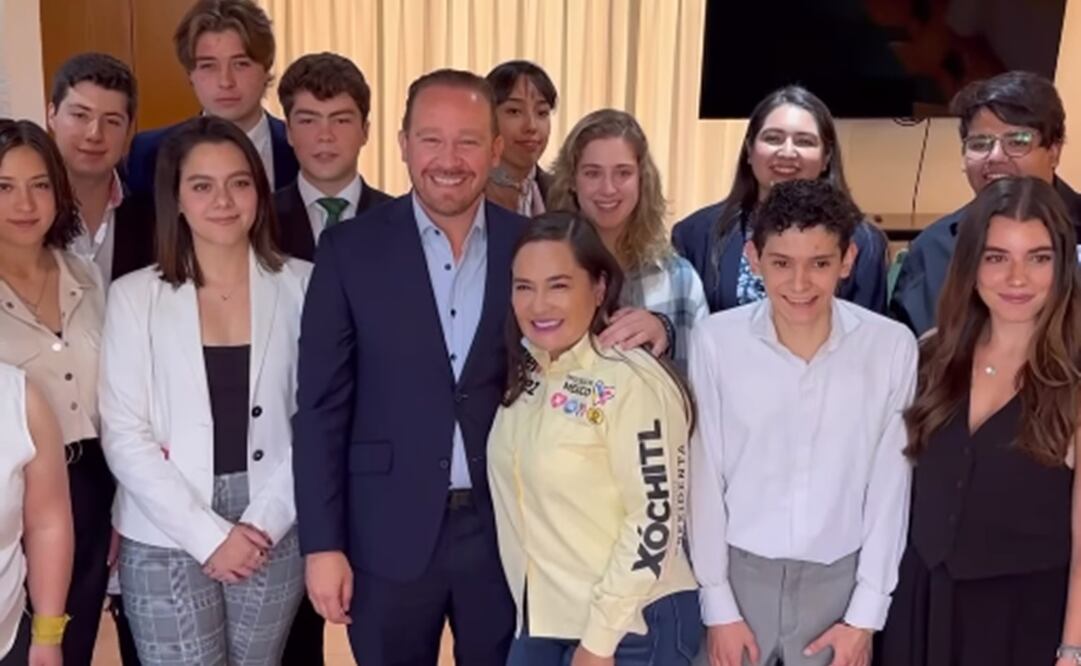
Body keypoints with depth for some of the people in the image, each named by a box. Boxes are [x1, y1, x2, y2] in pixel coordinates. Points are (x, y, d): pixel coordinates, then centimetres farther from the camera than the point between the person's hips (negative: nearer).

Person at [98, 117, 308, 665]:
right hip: (166, 540, -1)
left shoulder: (300, 286, 0)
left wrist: (266, 519, -9)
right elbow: (124, 437, -5)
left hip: (274, 534, 1)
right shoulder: (135, 296, -2)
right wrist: (208, 535, -10)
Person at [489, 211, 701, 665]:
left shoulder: (632, 383, -18)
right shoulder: (525, 374, 4)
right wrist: (532, 618, 7)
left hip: (630, 628, -6)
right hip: (541, 620, 7)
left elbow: (655, 518, -18)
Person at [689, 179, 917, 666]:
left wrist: (865, 613, -2)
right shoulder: (714, 341, -13)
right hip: (739, 570, 0)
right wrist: (718, 605, -3)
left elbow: (890, 484, -4)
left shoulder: (892, 347, -12)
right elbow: (704, 476, -5)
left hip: (838, 578, 0)